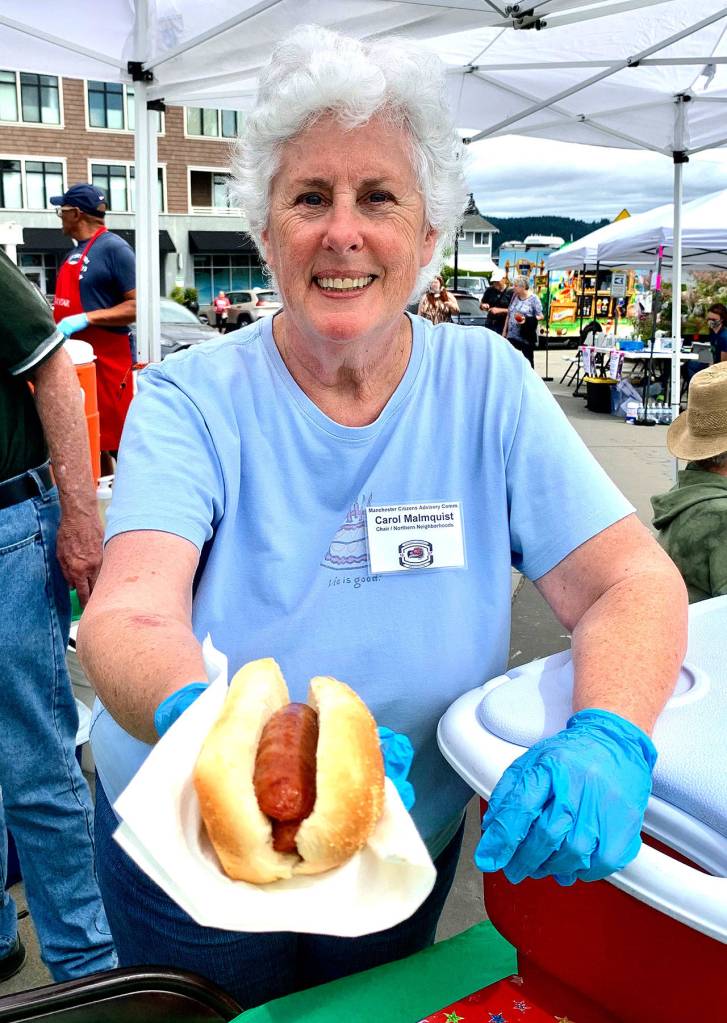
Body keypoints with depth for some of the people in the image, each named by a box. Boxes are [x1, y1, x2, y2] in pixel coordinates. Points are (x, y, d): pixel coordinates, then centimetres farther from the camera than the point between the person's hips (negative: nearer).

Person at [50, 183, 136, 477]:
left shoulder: (113, 248, -11)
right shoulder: (76, 252, 16)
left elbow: (137, 306, -17)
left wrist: (86, 319, -23)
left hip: (106, 361, -9)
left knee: (118, 442, -4)